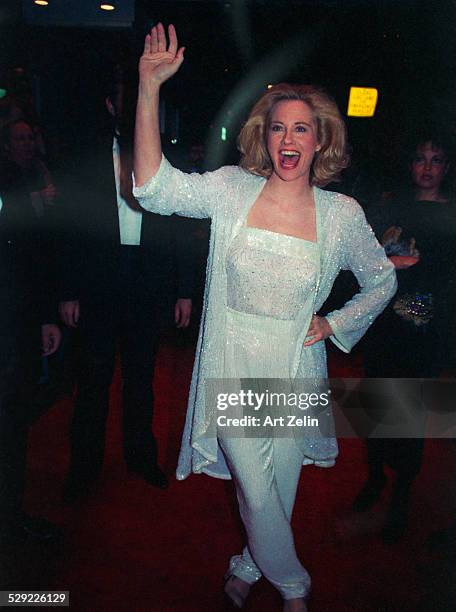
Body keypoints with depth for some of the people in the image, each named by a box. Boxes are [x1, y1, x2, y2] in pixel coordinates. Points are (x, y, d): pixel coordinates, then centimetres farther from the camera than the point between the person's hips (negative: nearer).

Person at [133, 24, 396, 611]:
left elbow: (382, 281, 10)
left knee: (280, 491, 15)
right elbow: (153, 187, -19)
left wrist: (334, 325, -1)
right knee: (257, 492, 5)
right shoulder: (233, 189, -5)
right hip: (232, 369, -1)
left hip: (293, 373, 1)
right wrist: (150, 85, -23)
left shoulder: (341, 213, -4)